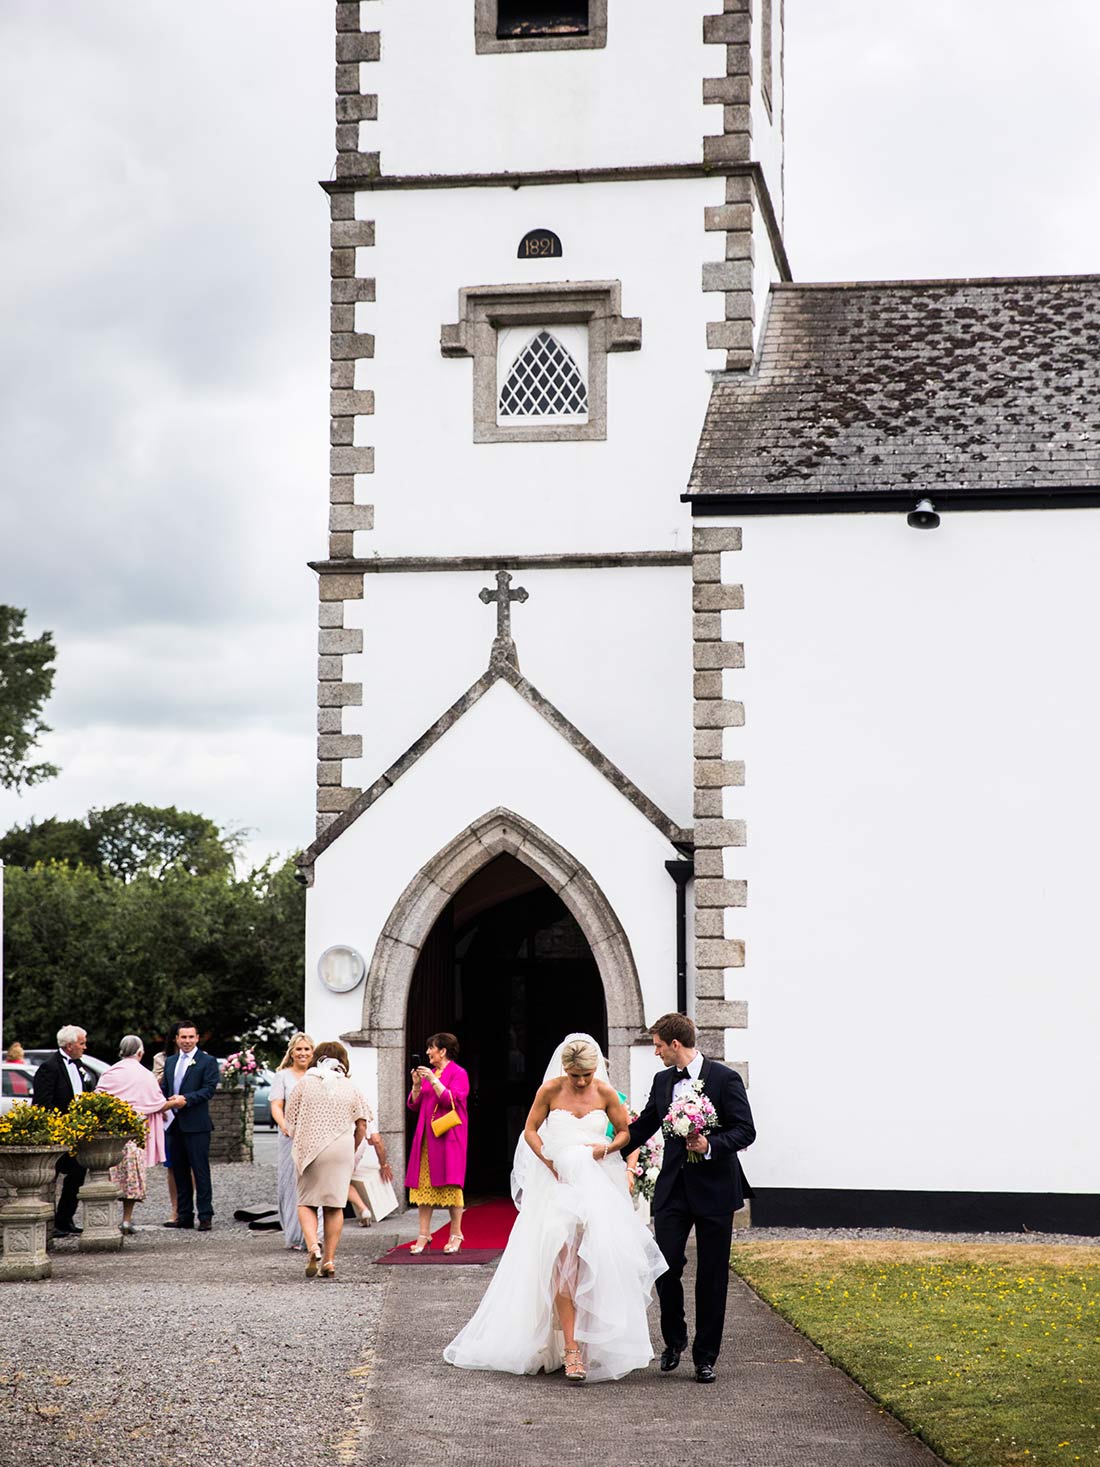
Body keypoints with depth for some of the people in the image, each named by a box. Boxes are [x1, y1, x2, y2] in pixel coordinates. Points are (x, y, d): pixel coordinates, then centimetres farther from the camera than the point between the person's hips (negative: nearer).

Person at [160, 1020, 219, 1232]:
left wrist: (186, 1100, -19)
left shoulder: (207, 1061, -1)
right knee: (179, 1171, 9)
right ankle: (184, 1215, 16)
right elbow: (164, 1088, 18)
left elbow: (209, 1089, -10)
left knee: (200, 1170, -6)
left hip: (196, 1124, -6)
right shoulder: (170, 1062, 17)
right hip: (175, 1124, 6)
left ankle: (205, 1216, -4)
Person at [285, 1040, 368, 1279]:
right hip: (341, 1152, 1)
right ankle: (329, 1260, 4)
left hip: (309, 1151, -1)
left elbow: (291, 1123, 3)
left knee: (306, 1203, 9)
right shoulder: (350, 1088, 7)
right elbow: (361, 1127, 5)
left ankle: (313, 1247, -15)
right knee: (334, 1205, 7)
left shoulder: (304, 1084, 3)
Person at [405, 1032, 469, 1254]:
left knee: (450, 1184, -5)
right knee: (423, 1184, 1)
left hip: (448, 1136, -6)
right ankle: (424, 1235, 3)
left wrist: (434, 1081, -18)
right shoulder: (428, 1073, 15)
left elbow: (451, 1100, -14)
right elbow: (413, 1104, 14)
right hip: (426, 1136, 6)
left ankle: (455, 1235, 1)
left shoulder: (458, 1073, -2)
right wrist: (417, 1085, -2)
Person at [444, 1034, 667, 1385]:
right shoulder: (551, 1089, -2)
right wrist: (550, 1164, -7)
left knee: (597, 1263, -4)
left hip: (597, 1184, 1)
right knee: (562, 1263, -11)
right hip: (557, 1183, -1)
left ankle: (597, 1346, 10)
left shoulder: (605, 1093, 0)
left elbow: (626, 1132, 11)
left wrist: (606, 1148, -9)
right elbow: (530, 1130, 6)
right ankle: (572, 1350, -16)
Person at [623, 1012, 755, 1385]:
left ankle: (705, 1357, 11)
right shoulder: (663, 1081, 10)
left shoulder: (724, 1078, -7)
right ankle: (674, 1339, 18)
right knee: (665, 1266, -5)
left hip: (714, 1187, -4)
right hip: (673, 1187, 4)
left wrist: (710, 1145, -25)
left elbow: (745, 1131, -10)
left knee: (711, 1276, 2)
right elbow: (643, 1126, 21)